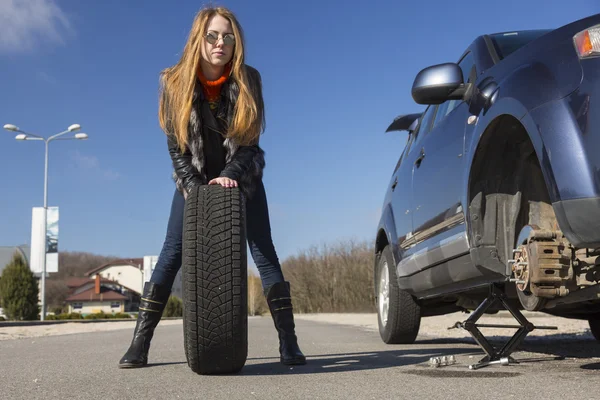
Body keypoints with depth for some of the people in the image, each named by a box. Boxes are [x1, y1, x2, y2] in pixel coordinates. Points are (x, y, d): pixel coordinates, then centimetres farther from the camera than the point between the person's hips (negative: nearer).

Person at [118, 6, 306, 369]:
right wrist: (196, 189, -20)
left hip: (242, 178, 0)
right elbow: (176, 147, -11)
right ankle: (140, 344, -6)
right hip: (194, 181, 0)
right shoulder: (175, 82, -14)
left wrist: (230, 176, -26)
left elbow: (250, 141, -12)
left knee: (264, 254, -9)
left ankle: (289, 343, -9)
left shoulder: (248, 80, -15)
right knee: (172, 255, -7)